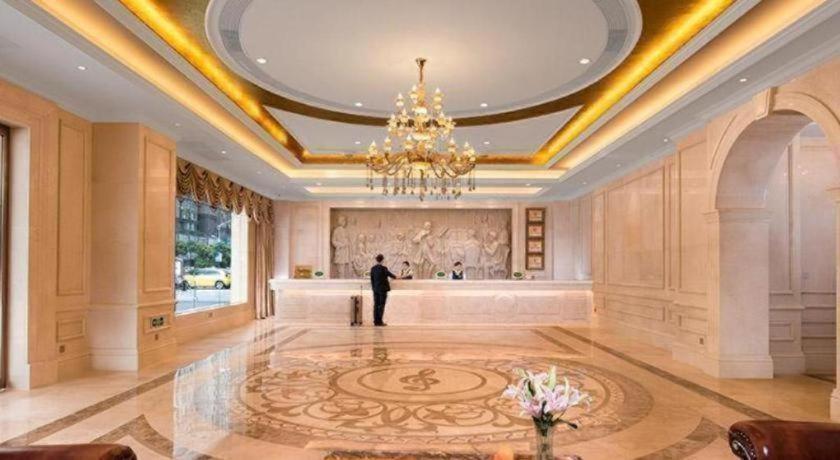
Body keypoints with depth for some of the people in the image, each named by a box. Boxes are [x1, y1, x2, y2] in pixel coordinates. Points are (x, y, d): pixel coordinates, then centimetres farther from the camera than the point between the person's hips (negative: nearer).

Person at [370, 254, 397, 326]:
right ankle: (379, 321, -2)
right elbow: (390, 274, 2)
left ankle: (376, 321, 9)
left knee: (376, 305, 8)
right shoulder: (384, 268, -12)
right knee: (381, 305, -1)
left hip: (375, 289, 5)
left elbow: (372, 279, 7)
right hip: (383, 289, -5)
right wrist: (395, 277, 23)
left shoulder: (372, 268, 3)